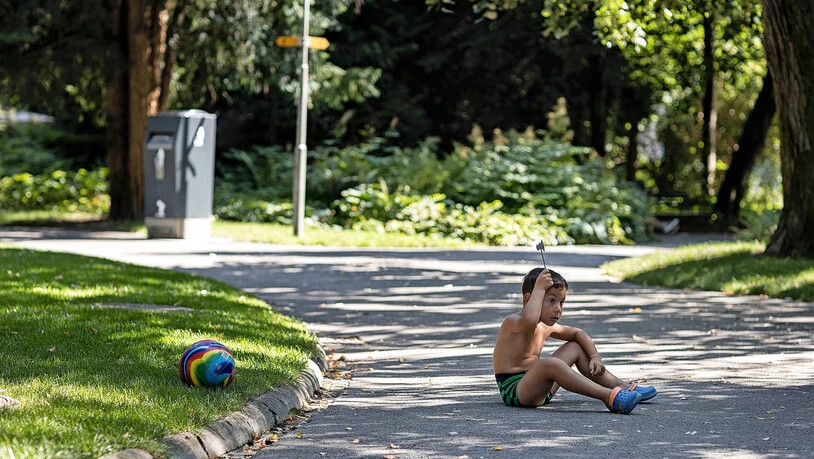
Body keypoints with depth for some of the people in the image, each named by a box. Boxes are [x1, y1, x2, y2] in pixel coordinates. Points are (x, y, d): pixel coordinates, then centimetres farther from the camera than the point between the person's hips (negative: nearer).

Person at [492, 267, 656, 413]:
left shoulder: (546, 327, 10)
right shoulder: (512, 322, -17)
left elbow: (578, 334, 25)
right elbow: (529, 320, -44)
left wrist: (595, 357, 8)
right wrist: (539, 288, -31)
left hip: (537, 389, 10)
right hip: (513, 391, -10)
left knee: (575, 347, 16)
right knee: (551, 364, -37)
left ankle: (621, 386, 14)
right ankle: (609, 397, -41)